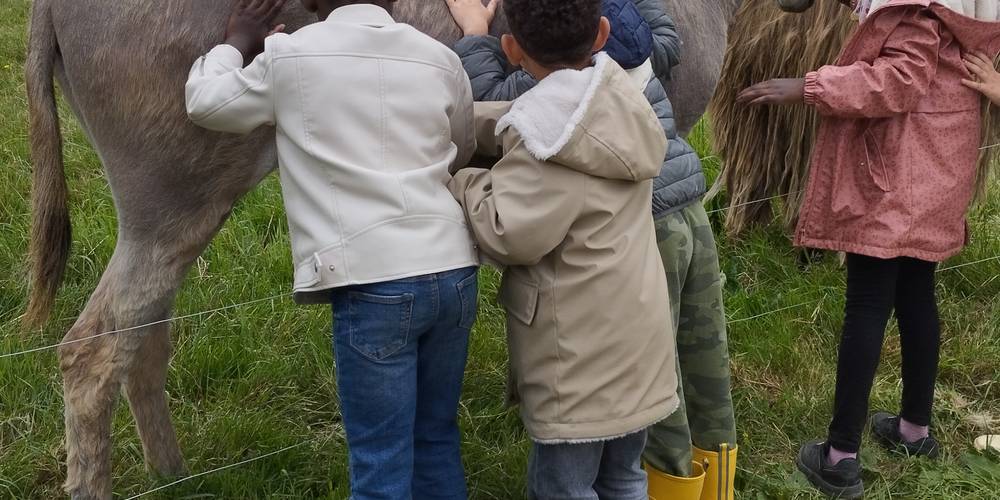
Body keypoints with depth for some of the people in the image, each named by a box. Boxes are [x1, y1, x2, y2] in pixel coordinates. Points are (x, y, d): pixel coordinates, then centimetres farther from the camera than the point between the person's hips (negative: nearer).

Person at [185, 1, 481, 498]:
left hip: (374, 282, -4)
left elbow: (205, 103, 16)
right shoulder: (441, 59, 9)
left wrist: (237, 42, 31)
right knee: (437, 440, 19)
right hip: (455, 270, 5)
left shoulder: (289, 56, 0)